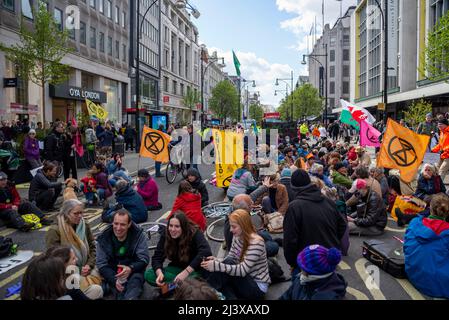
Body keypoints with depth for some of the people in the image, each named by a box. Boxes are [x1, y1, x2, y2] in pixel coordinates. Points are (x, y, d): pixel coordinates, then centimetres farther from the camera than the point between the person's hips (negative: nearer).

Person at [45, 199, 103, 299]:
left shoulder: (84, 225, 4)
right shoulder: (54, 231, -13)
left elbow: (92, 247, 10)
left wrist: (89, 265, -7)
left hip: (86, 268, 6)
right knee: (95, 291, -26)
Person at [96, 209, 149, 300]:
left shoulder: (139, 235, -9)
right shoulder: (103, 238, -4)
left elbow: (144, 260, -8)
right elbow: (101, 264, -4)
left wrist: (131, 268, -30)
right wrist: (114, 280, -21)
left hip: (134, 271, -3)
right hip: (113, 274, 3)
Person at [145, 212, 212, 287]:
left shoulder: (194, 233, -23)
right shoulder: (165, 234, -13)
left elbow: (206, 252, -40)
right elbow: (157, 257, -12)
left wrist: (186, 272, -44)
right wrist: (159, 273, -34)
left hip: (195, 269, -4)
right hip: (177, 268, 4)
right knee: (148, 275, -19)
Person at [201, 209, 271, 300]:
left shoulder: (256, 242, -25)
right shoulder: (237, 237, -1)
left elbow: (243, 270, -29)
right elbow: (230, 258, 1)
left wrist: (217, 266, -37)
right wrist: (217, 261, -21)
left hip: (258, 287, -7)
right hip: (244, 281, 7)